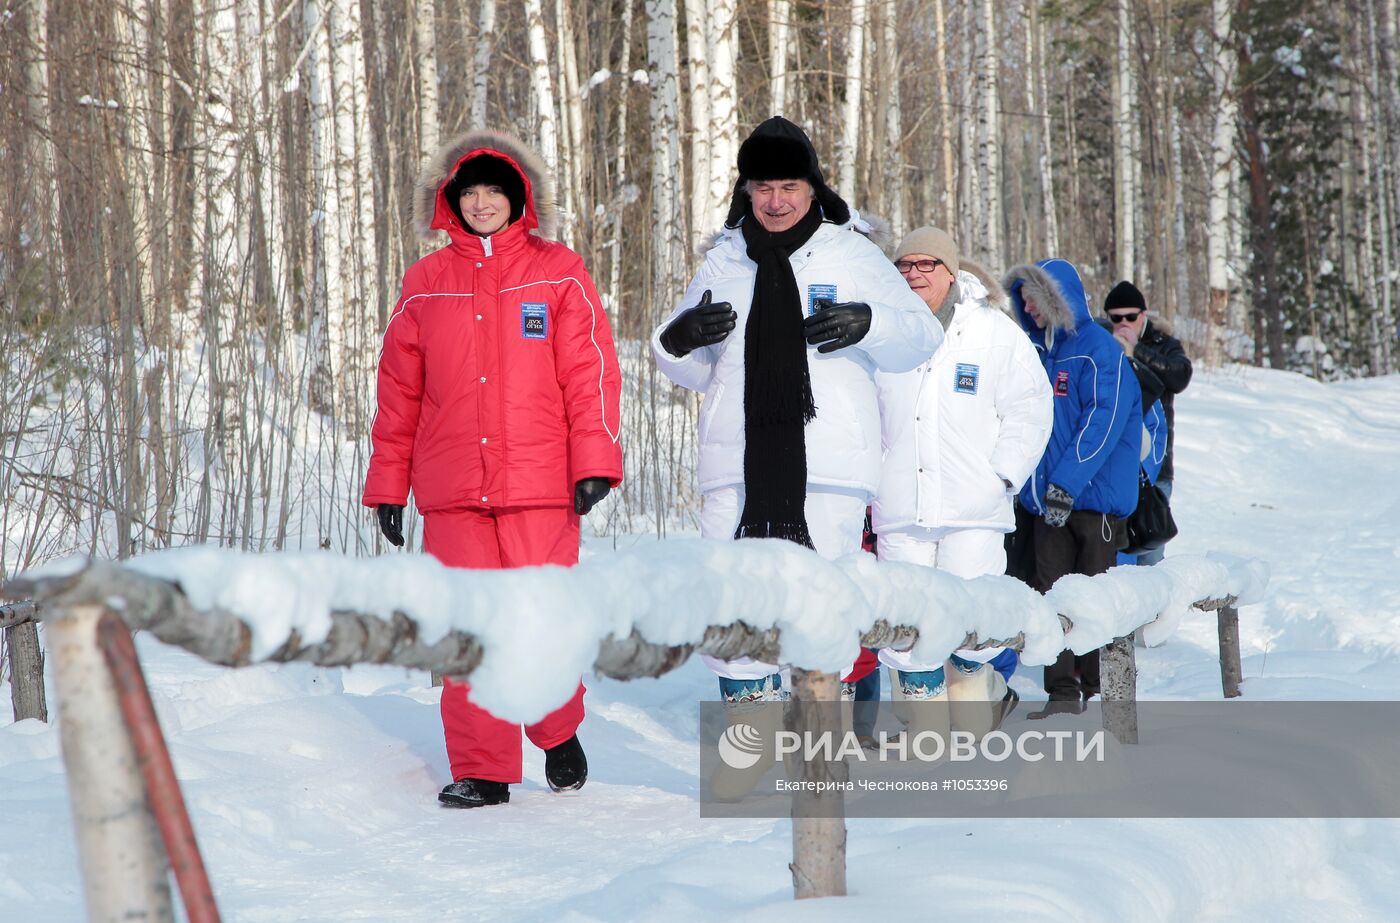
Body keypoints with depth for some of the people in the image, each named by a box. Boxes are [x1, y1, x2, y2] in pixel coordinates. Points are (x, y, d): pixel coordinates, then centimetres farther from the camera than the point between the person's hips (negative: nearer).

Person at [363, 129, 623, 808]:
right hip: (452, 492, 2)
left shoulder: (558, 273, 6)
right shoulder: (426, 283, 12)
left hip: (539, 484, -2)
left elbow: (591, 372, 1)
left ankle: (558, 734, 22)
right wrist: (387, 484, 12)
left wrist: (594, 462, -9)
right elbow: (398, 390, 15)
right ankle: (481, 770, 5)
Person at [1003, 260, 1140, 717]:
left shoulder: (1099, 350, -9)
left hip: (1095, 495, -6)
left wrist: (1066, 483, -22)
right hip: (1047, 500, 7)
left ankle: (1101, 691, 9)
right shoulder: (1038, 351, 13)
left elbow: (1103, 423, -17)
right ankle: (1062, 692, 6)